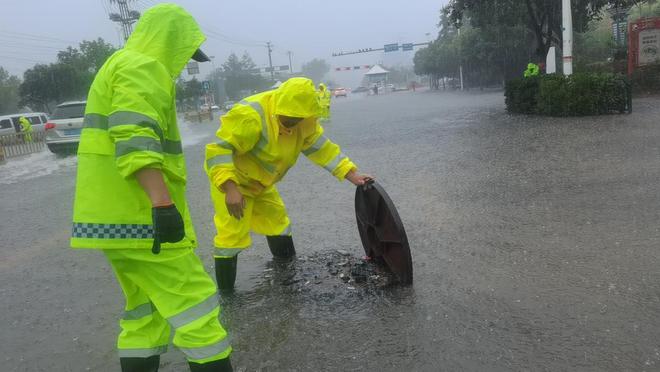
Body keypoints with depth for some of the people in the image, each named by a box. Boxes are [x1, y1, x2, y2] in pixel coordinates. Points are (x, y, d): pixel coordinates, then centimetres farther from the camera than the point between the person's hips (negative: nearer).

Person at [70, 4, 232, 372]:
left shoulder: (125, 65, 25)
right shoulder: (144, 67, -10)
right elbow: (135, 138, -26)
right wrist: (163, 203, -33)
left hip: (119, 214, 10)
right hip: (138, 215, -10)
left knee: (146, 310, 17)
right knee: (195, 302, -6)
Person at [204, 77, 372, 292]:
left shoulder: (302, 120, -11)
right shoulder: (251, 116, -36)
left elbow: (322, 148, -7)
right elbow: (219, 148, -35)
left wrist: (352, 175, -14)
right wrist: (230, 189, -44)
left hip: (261, 182, 8)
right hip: (229, 179, -7)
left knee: (276, 220, 19)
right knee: (233, 232, -12)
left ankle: (286, 261, 43)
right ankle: (225, 292, -2)